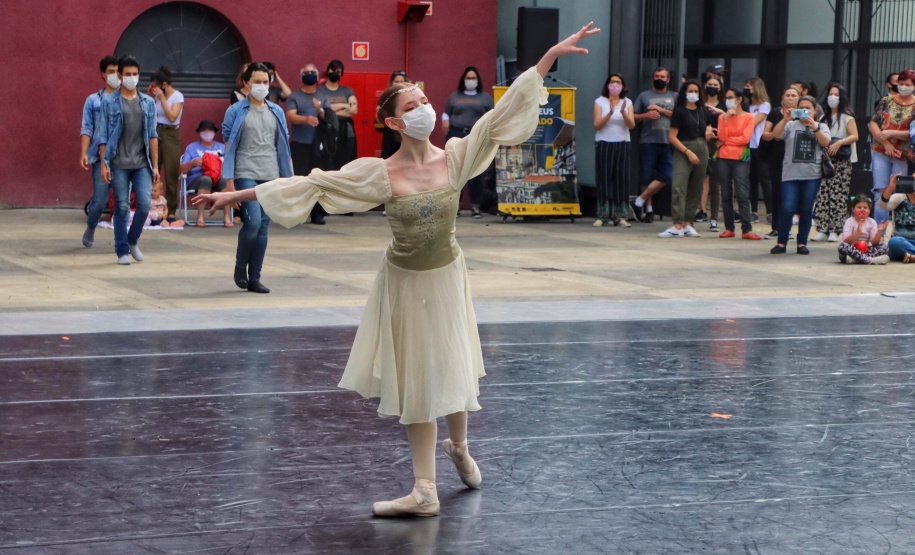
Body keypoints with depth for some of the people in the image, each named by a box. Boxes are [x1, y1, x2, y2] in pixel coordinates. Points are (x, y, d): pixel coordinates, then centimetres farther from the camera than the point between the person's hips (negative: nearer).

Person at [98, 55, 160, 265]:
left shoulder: (148, 103, 10)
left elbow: (152, 136, 11)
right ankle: (122, 251, 10)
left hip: (141, 163, 2)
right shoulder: (109, 103, 3)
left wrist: (155, 166, 7)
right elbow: (103, 136, 2)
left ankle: (133, 240, 15)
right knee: (122, 207, 0)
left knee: (145, 203, -9)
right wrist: (103, 164, -5)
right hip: (118, 164, -2)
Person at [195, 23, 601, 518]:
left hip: (447, 275, 1)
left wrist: (549, 56, -18)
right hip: (404, 281, -1)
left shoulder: (455, 158, -11)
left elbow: (499, 116, -14)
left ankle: (459, 447, 40)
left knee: (450, 370, 7)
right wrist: (237, 195, -15)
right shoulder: (380, 173, -15)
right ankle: (425, 491, 14)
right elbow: (311, 185, -14)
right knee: (415, 380, 8)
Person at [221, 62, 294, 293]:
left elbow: (282, 147, 16)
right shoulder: (236, 112, 2)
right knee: (253, 222, -18)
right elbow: (228, 147, -1)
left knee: (263, 227, 3)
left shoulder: (276, 112, 13)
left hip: (270, 176, 4)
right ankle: (240, 267, 6)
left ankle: (254, 278, 10)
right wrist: (229, 181, -7)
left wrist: (286, 177, 11)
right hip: (246, 175, -4)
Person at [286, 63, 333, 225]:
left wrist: (320, 112, -15)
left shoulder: (323, 97, 15)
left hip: (319, 145, 2)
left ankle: (318, 213, 3)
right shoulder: (294, 96, 9)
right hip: (299, 145, -2)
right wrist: (306, 119, -25)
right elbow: (290, 116, -7)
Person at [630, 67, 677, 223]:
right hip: (648, 141, -1)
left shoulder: (674, 97, 15)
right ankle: (648, 208, 11)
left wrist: (661, 110, -7)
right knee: (646, 177, -1)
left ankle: (639, 202, -2)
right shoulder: (644, 96, 13)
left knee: (665, 177, -9)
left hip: (667, 142, 1)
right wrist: (646, 115, -10)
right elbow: (633, 117, 9)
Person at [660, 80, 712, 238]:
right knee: (678, 187, -17)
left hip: (702, 149, 6)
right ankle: (677, 226, -22)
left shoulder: (702, 111, 14)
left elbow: (707, 125, 29)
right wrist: (688, 152, -15)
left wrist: (708, 130, 4)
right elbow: (673, 137, -6)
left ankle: (687, 223, 11)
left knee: (695, 189, 5)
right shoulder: (679, 111, -1)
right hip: (683, 151, -6)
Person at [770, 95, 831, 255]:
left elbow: (825, 142, -6)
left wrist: (814, 126, -17)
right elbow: (775, 135, -6)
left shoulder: (821, 127, 13)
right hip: (791, 174, -1)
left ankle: (802, 243, 14)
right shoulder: (791, 125, 10)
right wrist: (785, 120, -20)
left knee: (806, 210, 4)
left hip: (812, 175, 1)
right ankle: (781, 243, 0)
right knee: (787, 209, -9)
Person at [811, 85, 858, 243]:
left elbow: (855, 136, -9)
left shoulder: (846, 117, 3)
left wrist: (839, 142, -24)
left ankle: (834, 231, -6)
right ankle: (822, 230, -3)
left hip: (841, 161, -5)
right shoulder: (824, 118, 19)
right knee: (822, 194, -4)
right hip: (824, 160, 5)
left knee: (838, 195, -8)